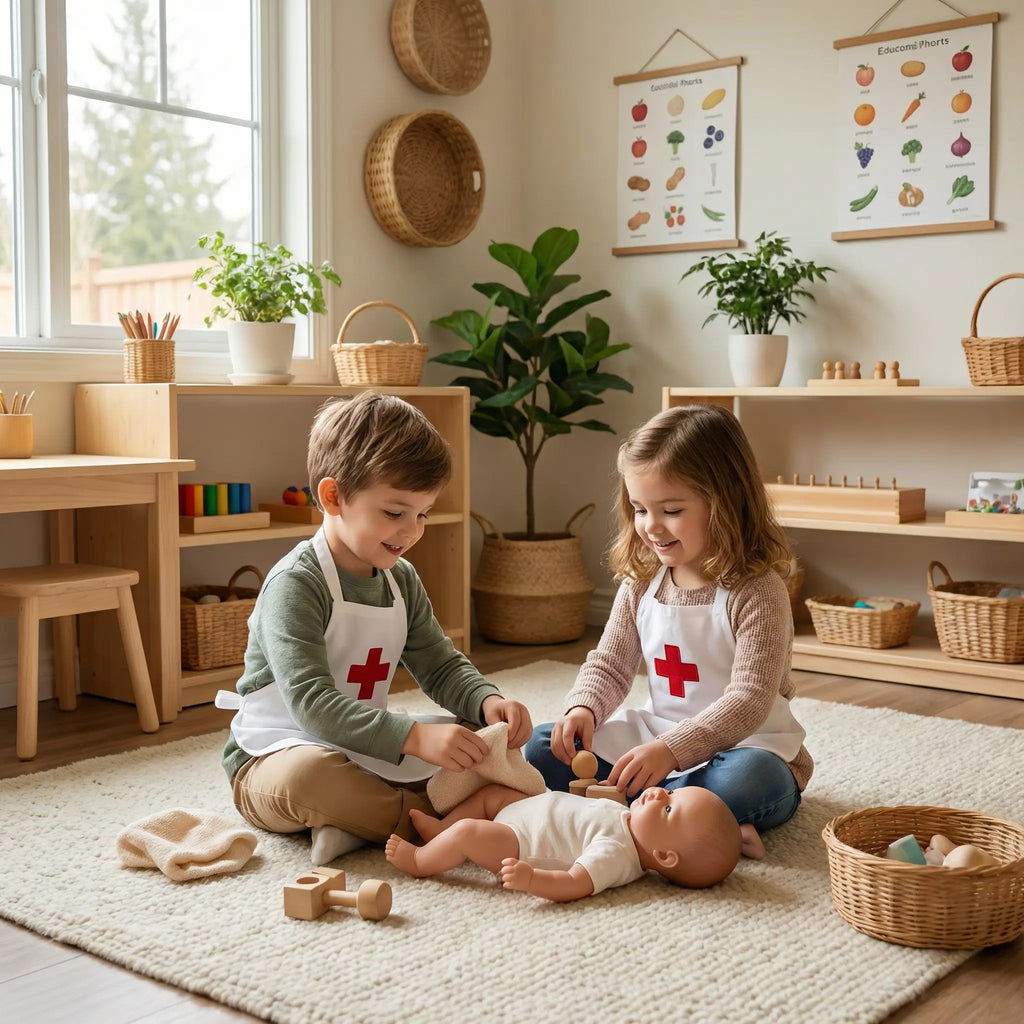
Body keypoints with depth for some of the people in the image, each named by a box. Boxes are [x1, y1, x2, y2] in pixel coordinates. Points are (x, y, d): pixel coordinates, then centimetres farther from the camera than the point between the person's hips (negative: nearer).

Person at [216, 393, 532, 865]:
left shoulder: (401, 579, 5)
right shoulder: (295, 585, -21)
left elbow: (441, 666, 11)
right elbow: (311, 704, -32)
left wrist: (487, 701, -13)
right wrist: (415, 737, -43)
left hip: (363, 752, 8)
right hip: (273, 759, -8)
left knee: (475, 738, -4)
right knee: (308, 774, -41)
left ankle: (359, 818, -19)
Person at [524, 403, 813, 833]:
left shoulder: (757, 593, -17)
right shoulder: (641, 584, 2)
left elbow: (748, 701, -23)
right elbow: (609, 664, 8)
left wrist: (671, 749, -35)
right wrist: (583, 707, -15)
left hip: (744, 745, -6)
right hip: (657, 737, 6)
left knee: (748, 780, -41)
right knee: (543, 747, -6)